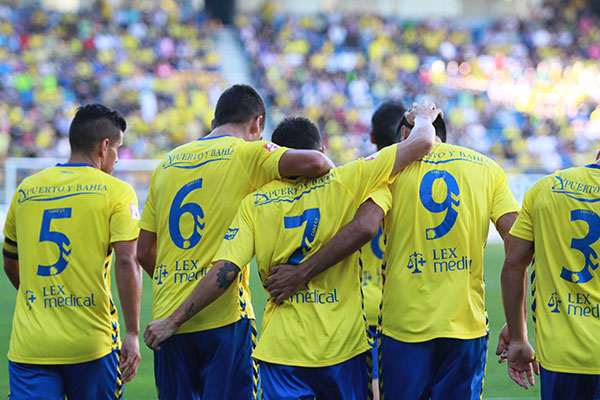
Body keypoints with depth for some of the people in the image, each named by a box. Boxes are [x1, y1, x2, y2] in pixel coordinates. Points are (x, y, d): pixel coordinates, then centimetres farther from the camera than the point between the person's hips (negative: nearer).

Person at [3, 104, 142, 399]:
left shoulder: (26, 189, 12)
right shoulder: (116, 192, -1)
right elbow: (126, 263, -12)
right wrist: (132, 334, -10)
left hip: (28, 346, 3)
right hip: (91, 342, -2)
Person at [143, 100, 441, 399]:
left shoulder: (255, 203, 2)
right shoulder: (344, 181, -1)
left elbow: (224, 271, -7)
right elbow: (422, 143, 1)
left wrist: (173, 321, 0)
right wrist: (423, 118, 24)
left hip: (282, 349, 0)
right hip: (343, 343, 0)